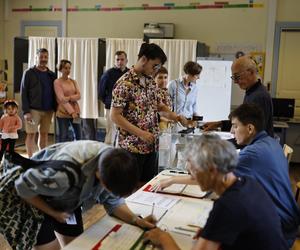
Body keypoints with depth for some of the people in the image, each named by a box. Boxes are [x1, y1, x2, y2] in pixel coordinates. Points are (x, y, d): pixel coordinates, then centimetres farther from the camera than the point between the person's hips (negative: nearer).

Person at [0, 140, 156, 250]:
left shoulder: (112, 163, -24)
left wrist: (136, 220, -22)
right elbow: (22, 186, -27)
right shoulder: (65, 174, -45)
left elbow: (113, 201, -7)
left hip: (65, 197, 6)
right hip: (31, 197, -5)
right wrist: (53, 213, -17)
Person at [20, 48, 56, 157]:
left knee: (44, 134, 9)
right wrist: (26, 111, -13)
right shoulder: (29, 73, -1)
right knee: (31, 134, -1)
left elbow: (55, 93, 14)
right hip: (33, 109, -4)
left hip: (48, 110, 4)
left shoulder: (52, 75, 11)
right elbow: (23, 93, -5)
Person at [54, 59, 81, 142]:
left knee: (78, 136, 8)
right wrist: (71, 112, -21)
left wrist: (69, 98, -18)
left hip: (75, 111, 5)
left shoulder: (73, 81, 12)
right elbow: (61, 99, -15)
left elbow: (78, 95, 1)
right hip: (63, 113, -5)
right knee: (63, 137, 0)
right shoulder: (57, 82, -5)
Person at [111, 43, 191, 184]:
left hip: (152, 145, 7)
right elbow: (115, 116, -17)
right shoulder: (124, 83, -15)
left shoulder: (151, 82, 9)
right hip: (132, 147, -7)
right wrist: (140, 133, -21)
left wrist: (176, 117, 2)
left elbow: (159, 105, 20)